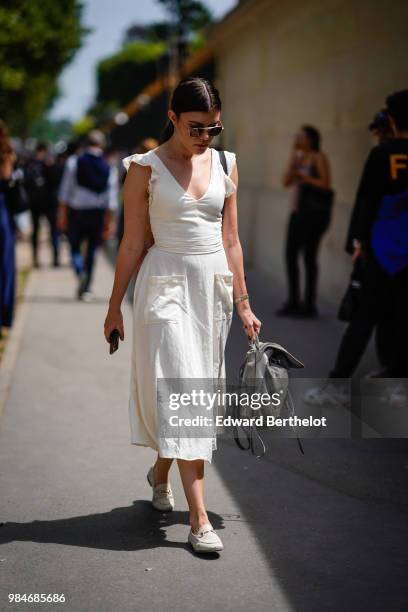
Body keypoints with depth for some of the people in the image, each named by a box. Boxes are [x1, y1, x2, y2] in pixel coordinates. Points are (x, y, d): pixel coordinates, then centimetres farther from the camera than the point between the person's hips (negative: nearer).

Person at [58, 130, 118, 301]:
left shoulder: (73, 162, -3)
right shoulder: (110, 168, 0)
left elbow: (65, 191, -3)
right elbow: (111, 200, -2)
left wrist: (63, 214, 1)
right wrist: (109, 223, 3)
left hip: (76, 212, -1)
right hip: (98, 214, 1)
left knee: (75, 247, 11)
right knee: (92, 251, 11)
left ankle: (81, 273, -17)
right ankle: (87, 289, 11)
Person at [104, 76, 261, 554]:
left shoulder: (225, 165, 7)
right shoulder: (146, 168, -4)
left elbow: (230, 239, 11)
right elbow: (133, 244, -1)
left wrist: (242, 302, 10)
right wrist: (114, 307, 0)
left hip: (213, 285, 5)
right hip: (166, 285, -5)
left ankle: (160, 471, 37)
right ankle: (199, 519, -10)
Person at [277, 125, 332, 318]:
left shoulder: (319, 158, -5)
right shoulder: (298, 158, 15)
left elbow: (325, 184, -12)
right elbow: (286, 182, 7)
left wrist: (304, 177, -11)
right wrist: (292, 157, 2)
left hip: (315, 212, -7)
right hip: (298, 211, 7)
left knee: (309, 257, -6)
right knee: (290, 255, 4)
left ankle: (309, 304, 0)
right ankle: (293, 302, 14)